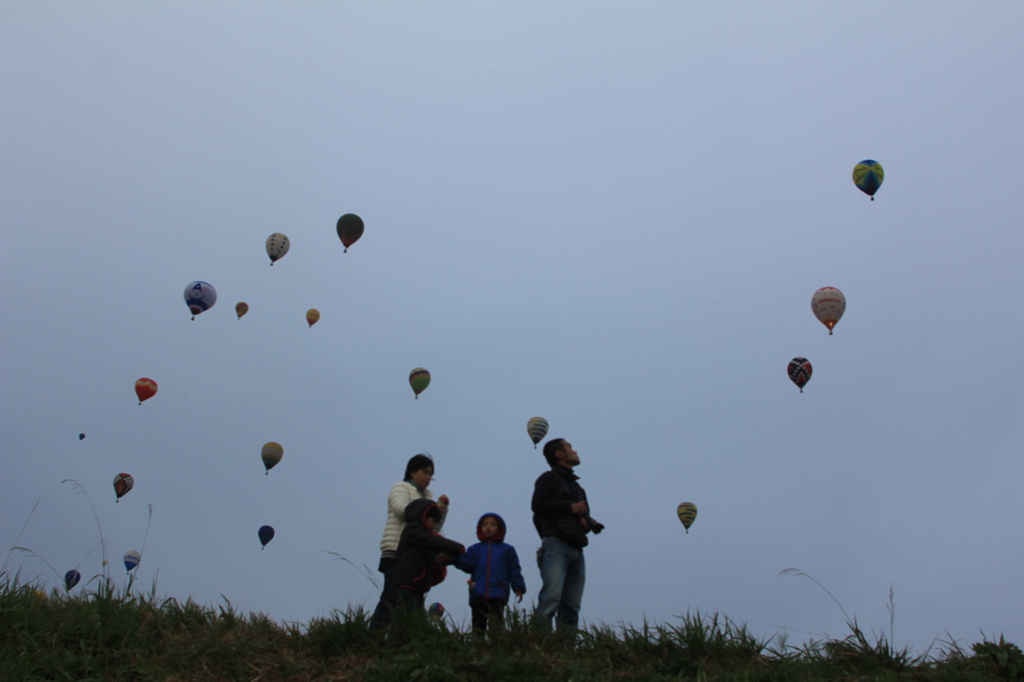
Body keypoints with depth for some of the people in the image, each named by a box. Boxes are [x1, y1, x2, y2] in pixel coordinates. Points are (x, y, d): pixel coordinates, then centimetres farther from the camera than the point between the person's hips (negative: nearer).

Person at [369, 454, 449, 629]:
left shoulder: (426, 496, 27)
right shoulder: (401, 488, 6)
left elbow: (433, 528, 20)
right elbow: (401, 509, -15)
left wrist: (442, 509, 6)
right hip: (397, 551, -7)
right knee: (392, 596, -15)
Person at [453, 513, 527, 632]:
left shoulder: (507, 549, 15)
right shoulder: (475, 549, 19)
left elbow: (514, 570, 11)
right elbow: (469, 565, 3)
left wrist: (519, 588, 2)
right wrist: (457, 558, -15)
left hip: (498, 593, -2)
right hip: (478, 594, 3)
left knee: (496, 623, -14)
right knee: (478, 623, 3)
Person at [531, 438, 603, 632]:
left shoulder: (577, 487, 31)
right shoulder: (549, 478, 9)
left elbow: (586, 516, 27)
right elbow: (538, 504, -7)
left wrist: (588, 522, 3)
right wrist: (570, 508, -3)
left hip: (576, 549, 7)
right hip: (556, 545, -7)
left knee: (571, 608, 1)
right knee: (551, 598, -22)